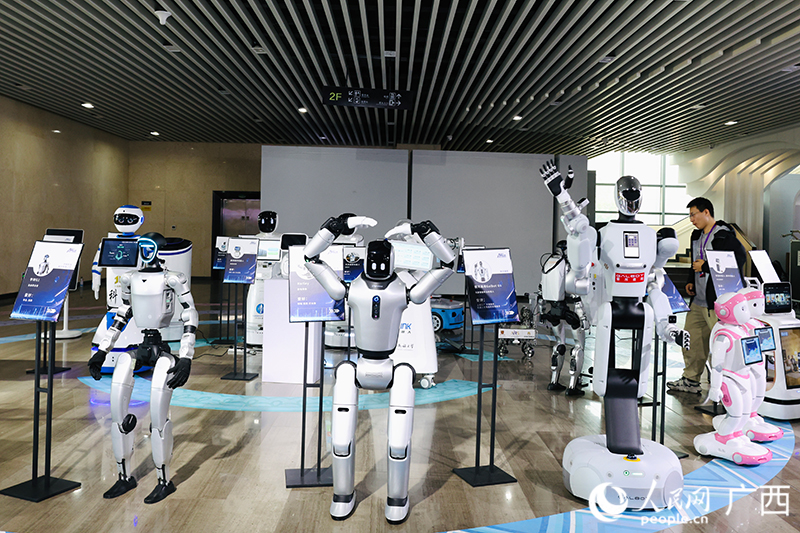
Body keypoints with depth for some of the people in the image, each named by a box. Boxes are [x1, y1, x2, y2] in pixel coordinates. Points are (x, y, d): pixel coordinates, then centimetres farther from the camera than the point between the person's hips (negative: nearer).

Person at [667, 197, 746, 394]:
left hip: (717, 301, -9)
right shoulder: (697, 236, 18)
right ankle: (691, 380, 23)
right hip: (698, 300, 9)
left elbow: (740, 260, -21)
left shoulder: (725, 236, -11)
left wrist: (706, 266, -18)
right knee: (692, 340, 13)